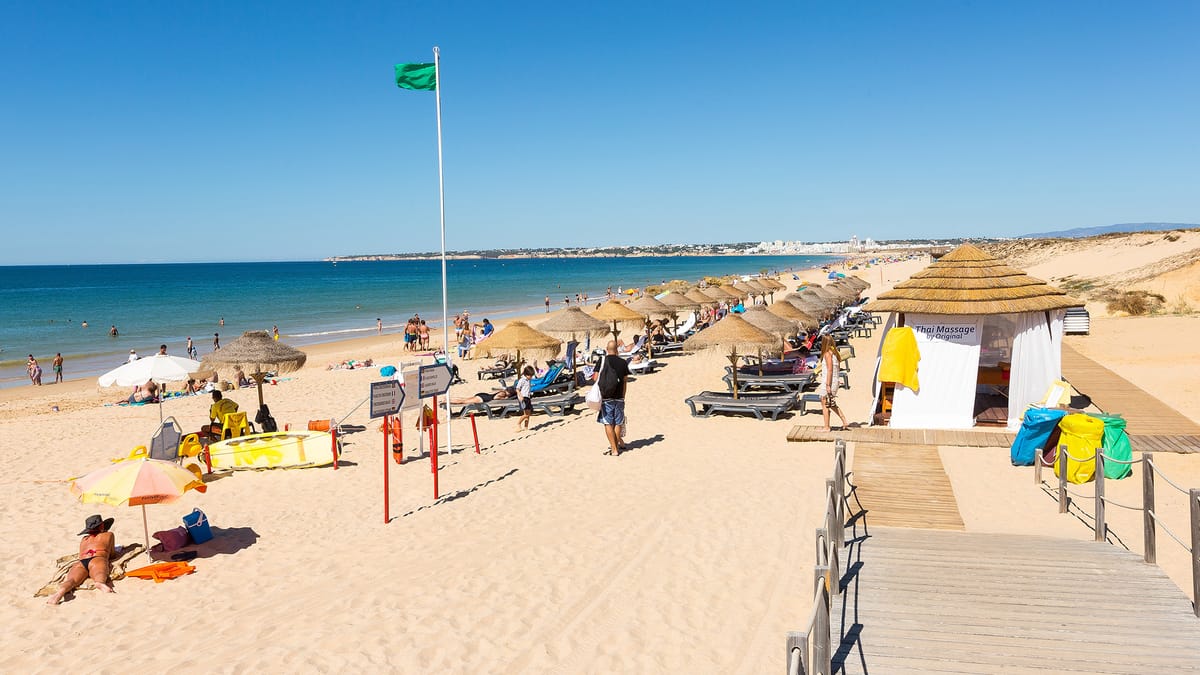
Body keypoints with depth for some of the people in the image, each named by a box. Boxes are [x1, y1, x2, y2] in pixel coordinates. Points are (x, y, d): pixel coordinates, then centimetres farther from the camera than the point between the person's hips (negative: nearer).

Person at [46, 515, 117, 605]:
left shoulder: (84, 539, 40)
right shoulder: (108, 535, 32)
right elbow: (113, 555, 39)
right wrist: (106, 552, 60)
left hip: (80, 563, 3)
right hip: (97, 560, -3)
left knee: (70, 580, -25)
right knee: (100, 574, -33)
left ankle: (61, 591, -59)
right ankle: (100, 583, -69)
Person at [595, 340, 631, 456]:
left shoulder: (602, 361, -4)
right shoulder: (623, 362, 3)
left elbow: (596, 378, -6)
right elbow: (625, 381, 8)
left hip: (606, 397, -2)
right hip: (619, 397, 3)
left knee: (608, 423, 1)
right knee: (617, 423, 14)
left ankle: (614, 449, 0)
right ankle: (618, 443, 24)